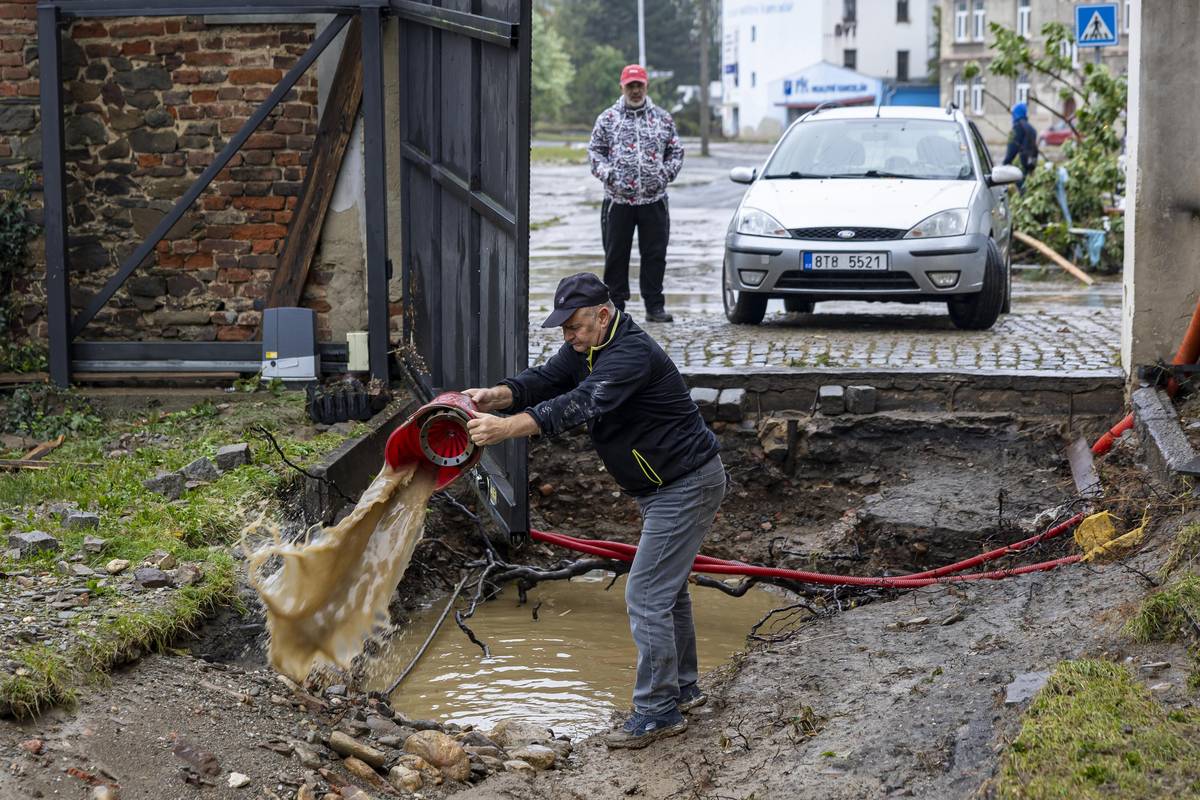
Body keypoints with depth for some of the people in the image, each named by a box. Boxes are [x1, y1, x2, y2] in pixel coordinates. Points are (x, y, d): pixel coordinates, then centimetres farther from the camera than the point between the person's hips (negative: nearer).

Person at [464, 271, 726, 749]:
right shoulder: (586, 349, 5)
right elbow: (544, 380, -8)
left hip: (688, 485, -11)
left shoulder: (632, 353, -28)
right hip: (665, 487, 11)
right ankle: (682, 688, 36)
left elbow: (580, 405, -39)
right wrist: (495, 396, -28)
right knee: (667, 586, 22)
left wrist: (505, 428, -47)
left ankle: (658, 711, -3)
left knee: (646, 596, -11)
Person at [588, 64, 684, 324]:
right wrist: (606, 172, -9)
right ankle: (615, 306, 12)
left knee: (655, 254, 2)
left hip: (654, 199, 1)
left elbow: (676, 151, 15)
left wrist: (667, 171, -2)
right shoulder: (608, 118, 7)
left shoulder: (662, 118, 10)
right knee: (616, 255, 4)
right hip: (617, 200, -1)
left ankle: (654, 306, 9)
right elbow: (594, 151, 8)